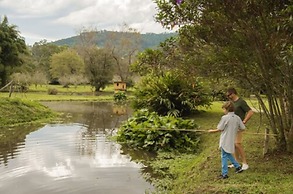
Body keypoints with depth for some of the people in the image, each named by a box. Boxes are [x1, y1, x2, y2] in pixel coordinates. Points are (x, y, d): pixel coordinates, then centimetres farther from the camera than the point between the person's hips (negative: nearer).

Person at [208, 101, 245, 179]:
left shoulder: (225, 118, -16)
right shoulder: (237, 118, 1)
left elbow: (220, 129, -10)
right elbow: (243, 128, 6)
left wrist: (212, 131, 6)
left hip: (225, 141, -6)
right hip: (231, 140, 6)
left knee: (224, 156, 3)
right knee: (228, 154, 25)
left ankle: (224, 174, 6)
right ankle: (238, 166, 25)